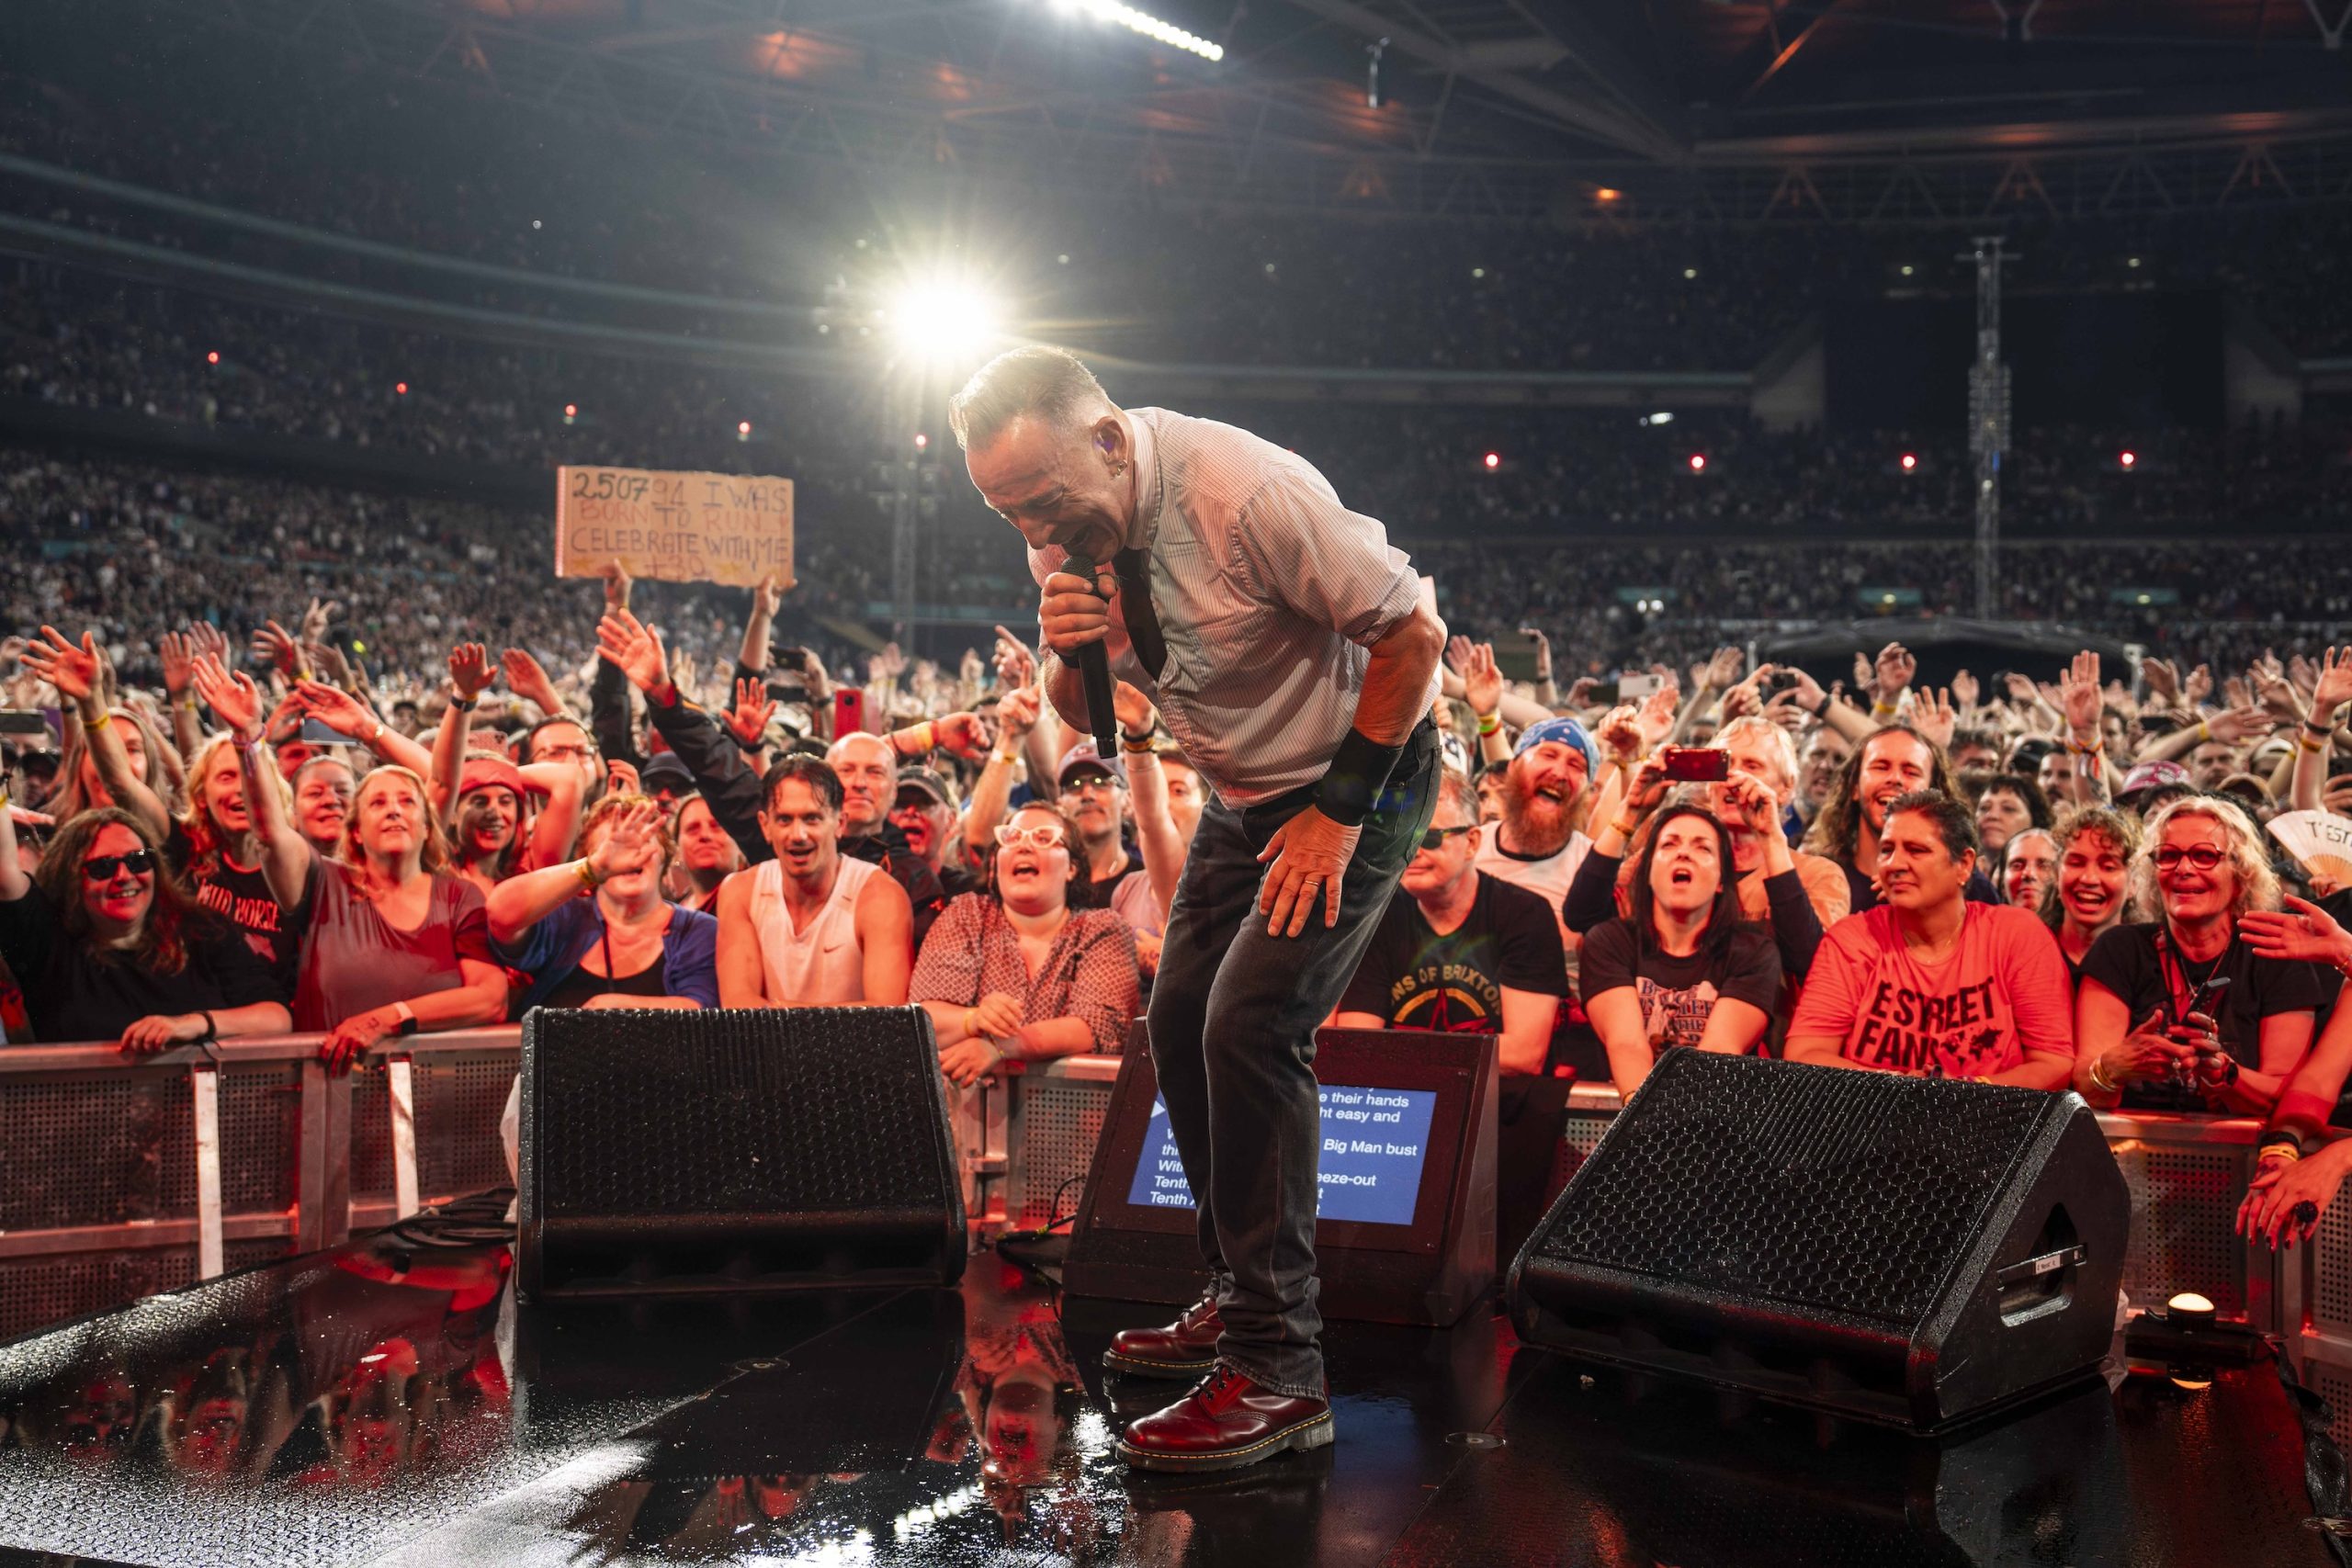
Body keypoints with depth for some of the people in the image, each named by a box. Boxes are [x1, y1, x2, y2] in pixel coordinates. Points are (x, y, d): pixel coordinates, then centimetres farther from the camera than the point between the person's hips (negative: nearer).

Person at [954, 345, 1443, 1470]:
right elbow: (1084, 715, 4)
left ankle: (1278, 1373, -14)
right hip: (1242, 792, 8)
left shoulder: (1244, 491, -31)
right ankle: (1239, 1300, 24)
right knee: (1182, 1025, 8)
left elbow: (1413, 635, -24)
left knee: (1250, 1028, -20)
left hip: (1358, 777, -8)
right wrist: (1069, 651, -20)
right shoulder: (1066, 522, -8)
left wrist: (1340, 810, -21)